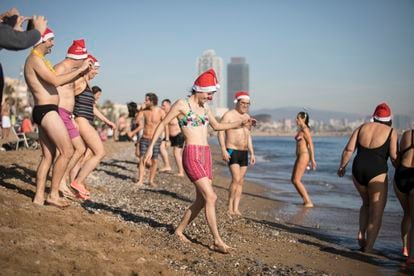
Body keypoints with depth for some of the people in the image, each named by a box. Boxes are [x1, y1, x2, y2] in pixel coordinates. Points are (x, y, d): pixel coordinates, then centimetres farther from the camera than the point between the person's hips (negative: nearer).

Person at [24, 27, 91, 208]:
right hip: (46, 111, -11)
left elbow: (53, 81, 22)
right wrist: (80, 69, -14)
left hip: (43, 111, 11)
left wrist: (80, 74, 16)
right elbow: (56, 81, -21)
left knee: (48, 155, 10)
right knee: (67, 151, -10)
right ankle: (53, 194, -6)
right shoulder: (35, 59, -12)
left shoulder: (39, 61, 20)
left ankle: (39, 197, 11)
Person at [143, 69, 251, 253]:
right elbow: (163, 124, -1)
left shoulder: (204, 108, 16)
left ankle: (180, 230, 23)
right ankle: (217, 241, -8)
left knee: (201, 200, 7)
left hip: (206, 155, 8)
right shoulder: (182, 104, -4)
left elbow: (217, 126, 30)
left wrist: (239, 124, 20)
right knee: (210, 197, -13)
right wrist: (151, 147, -4)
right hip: (192, 154, -8)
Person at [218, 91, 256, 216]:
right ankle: (229, 206, -4)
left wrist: (252, 153, 14)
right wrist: (223, 150, -22)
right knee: (236, 179, -17)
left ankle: (236, 208, 8)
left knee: (241, 181, 4)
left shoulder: (247, 117, 15)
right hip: (232, 151, -7)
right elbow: (221, 132, -12)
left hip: (244, 153, 7)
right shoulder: (228, 115, -7)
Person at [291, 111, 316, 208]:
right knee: (293, 180, 10)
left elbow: (311, 145, -16)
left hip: (304, 156, -10)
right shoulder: (301, 129, 16)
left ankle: (309, 202, -5)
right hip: (300, 156, 10)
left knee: (296, 180, -9)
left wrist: (312, 160, -19)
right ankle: (306, 200, 15)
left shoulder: (305, 130, -13)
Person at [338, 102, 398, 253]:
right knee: (376, 212, 4)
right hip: (377, 172, -4)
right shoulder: (391, 132, 2)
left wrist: (342, 166, 16)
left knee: (367, 203, 28)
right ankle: (368, 248, -2)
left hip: (358, 169, 4)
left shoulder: (363, 127, 11)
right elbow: (394, 156, -8)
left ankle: (361, 233, 11)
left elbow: (349, 149, 4)